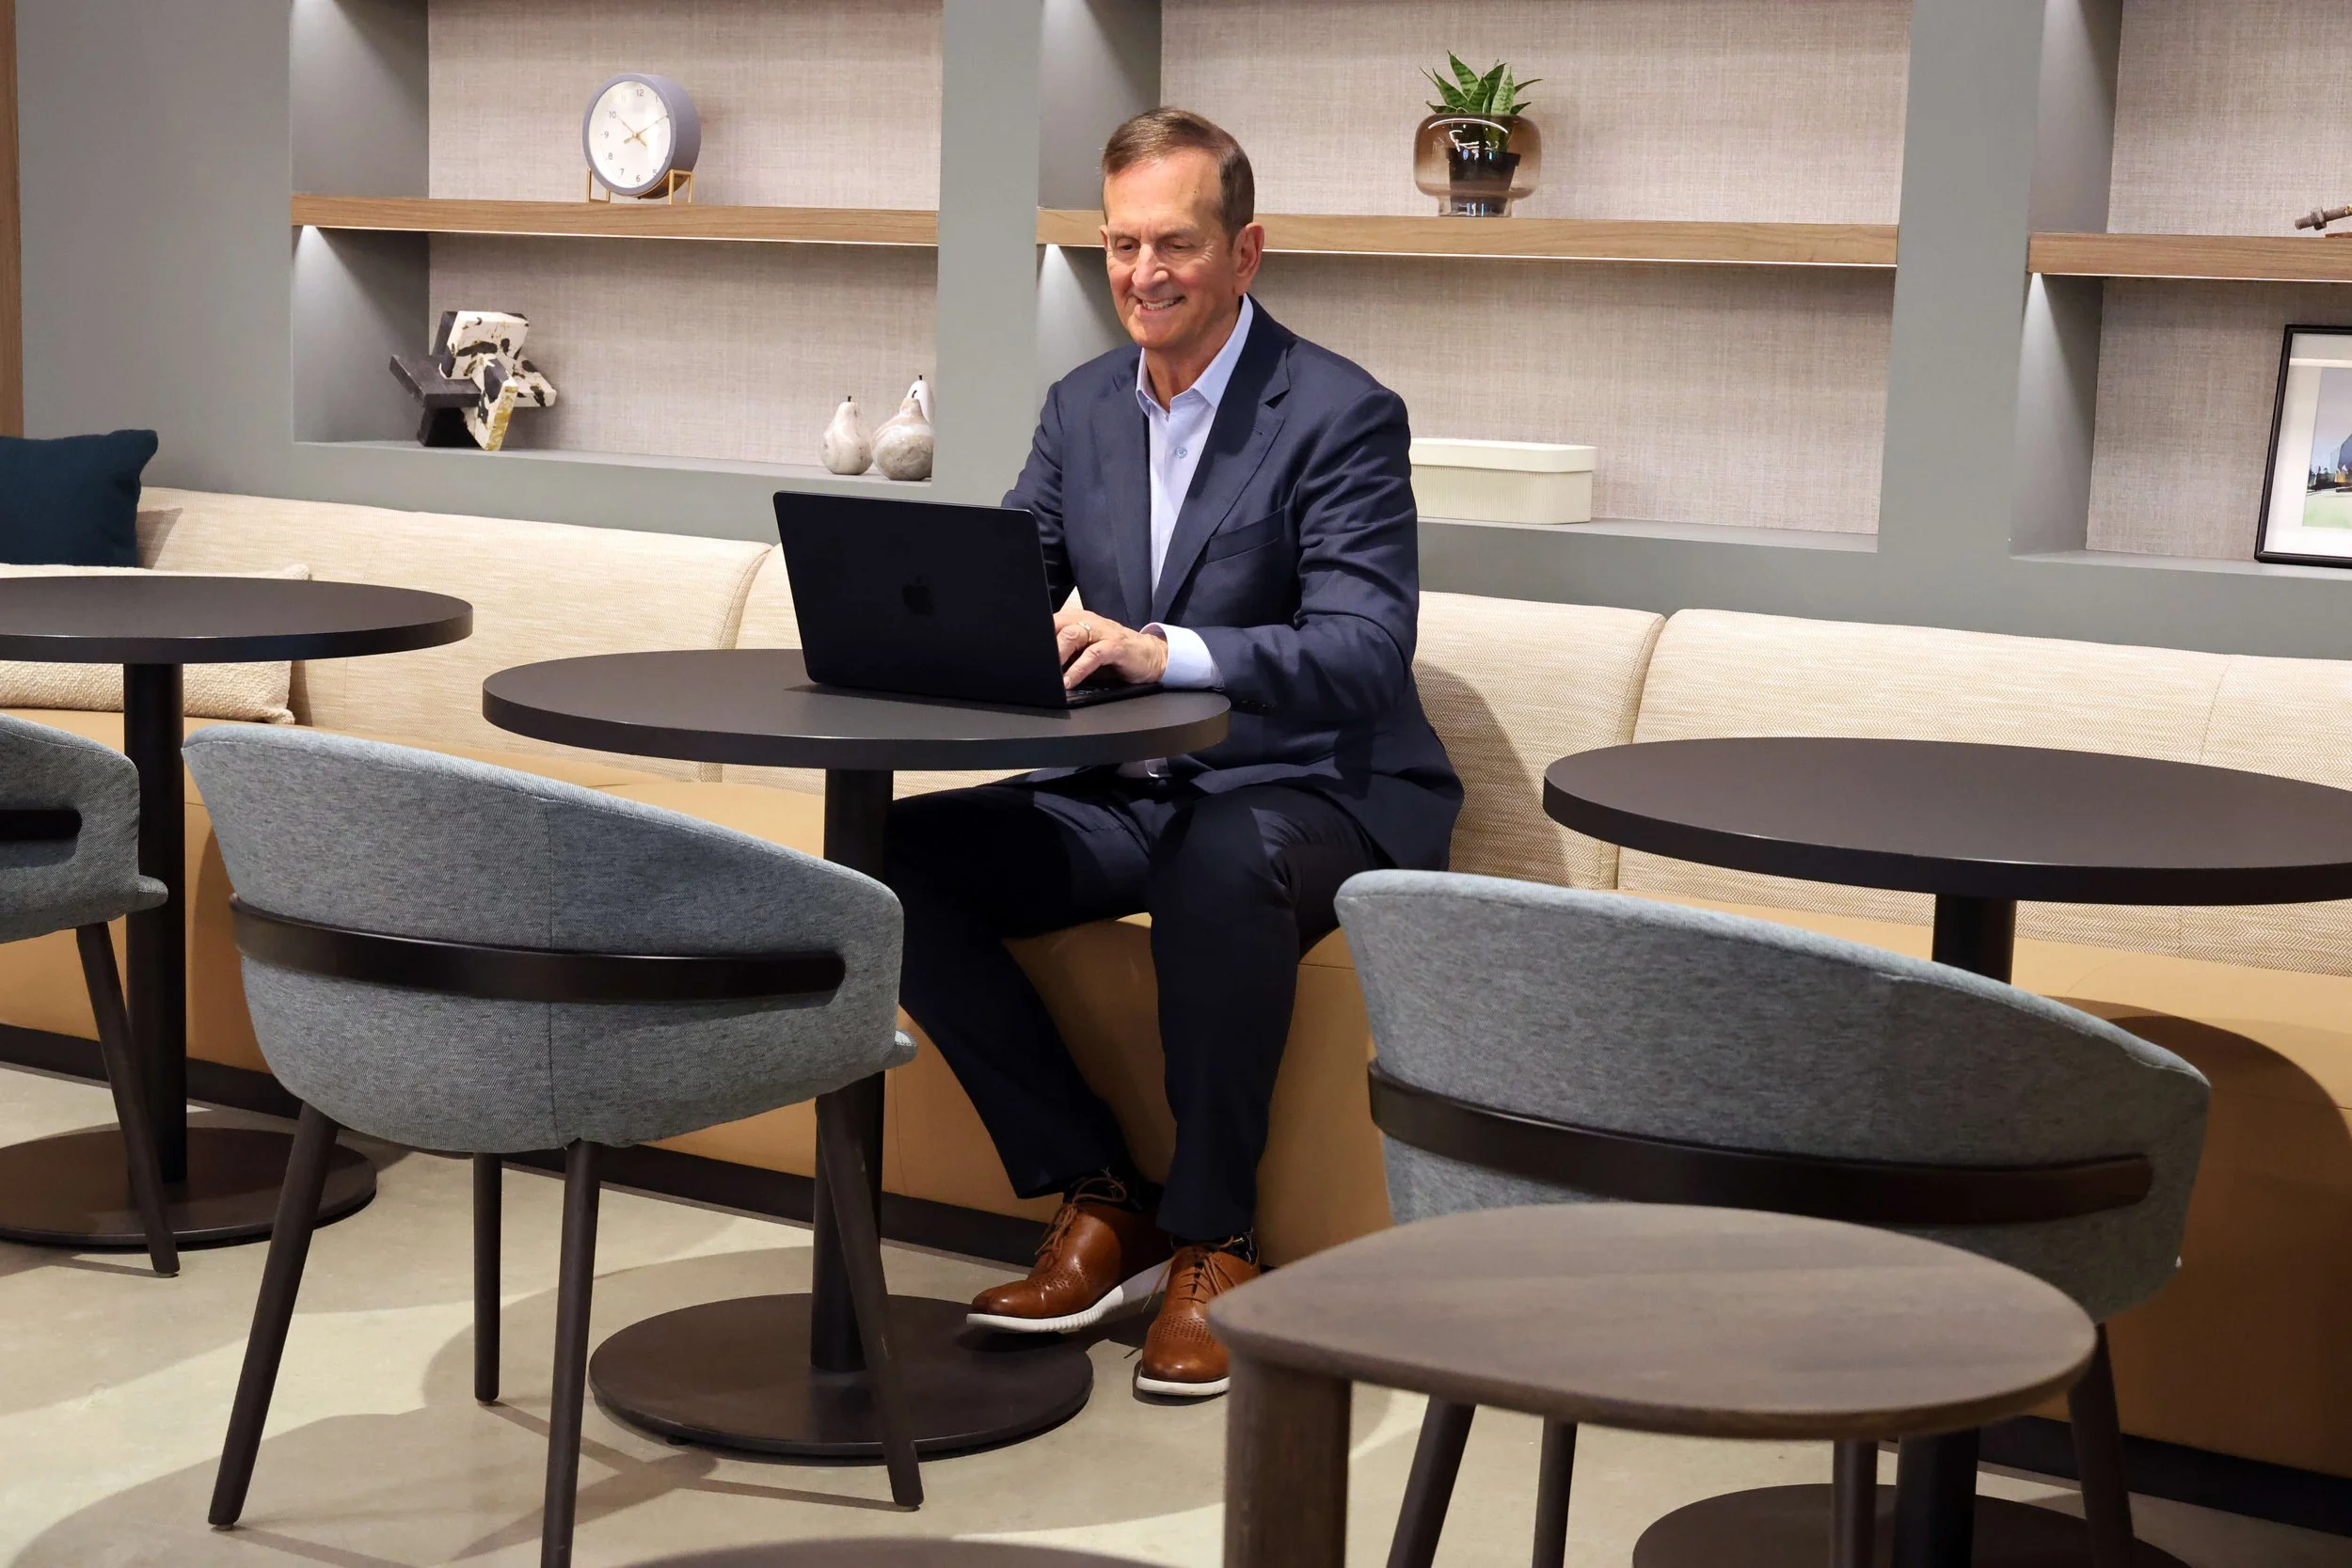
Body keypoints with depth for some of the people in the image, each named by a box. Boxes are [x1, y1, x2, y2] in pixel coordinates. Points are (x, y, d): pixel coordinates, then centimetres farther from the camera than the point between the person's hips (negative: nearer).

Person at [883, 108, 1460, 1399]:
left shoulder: (1343, 417, -10)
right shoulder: (1082, 407, 10)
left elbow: (1369, 651, -23)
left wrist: (1166, 651, -39)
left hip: (1306, 792, -6)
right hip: (1126, 792, 6)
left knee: (1220, 868, -40)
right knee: (892, 857, -16)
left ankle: (1212, 1242, -19)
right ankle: (1100, 1202, -7)